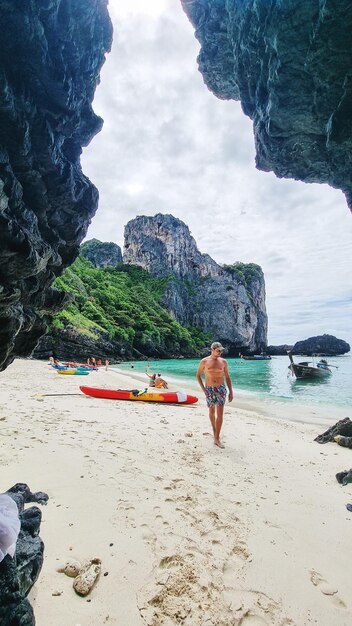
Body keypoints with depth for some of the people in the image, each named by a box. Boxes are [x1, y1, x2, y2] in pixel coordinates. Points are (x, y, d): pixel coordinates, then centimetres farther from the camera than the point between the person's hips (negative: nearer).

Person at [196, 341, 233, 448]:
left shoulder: (223, 362, 1)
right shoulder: (204, 361, -4)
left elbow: (227, 377, 6)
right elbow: (198, 375, 4)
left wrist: (231, 391, 3)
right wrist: (203, 389, -4)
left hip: (221, 388, 1)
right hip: (209, 389, 0)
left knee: (220, 413, -6)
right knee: (212, 412, 14)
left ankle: (217, 439, -1)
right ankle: (214, 431, 35)